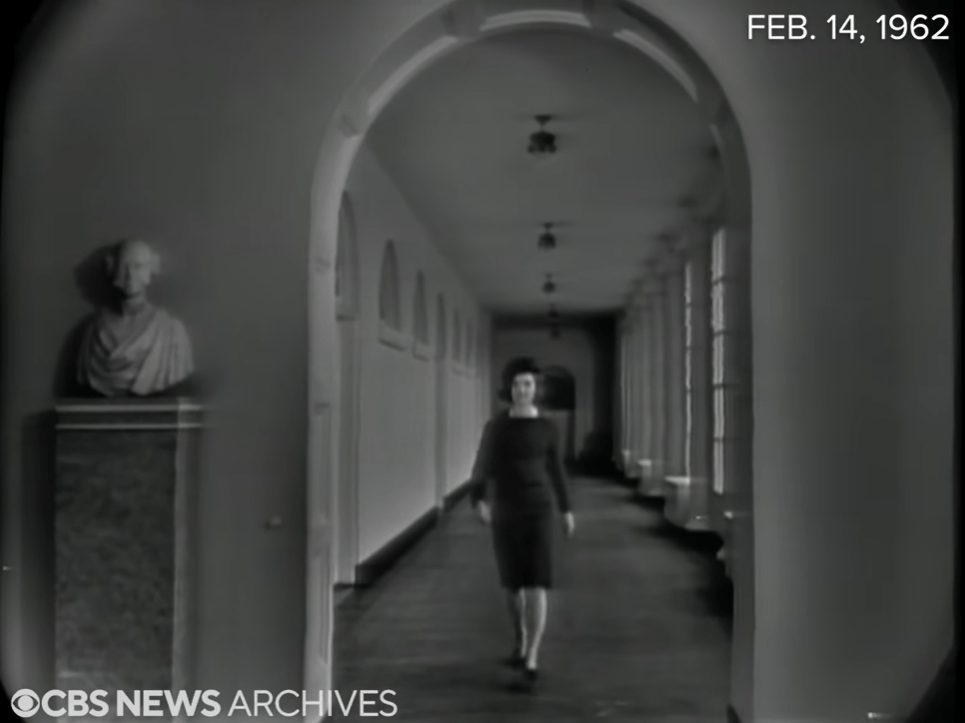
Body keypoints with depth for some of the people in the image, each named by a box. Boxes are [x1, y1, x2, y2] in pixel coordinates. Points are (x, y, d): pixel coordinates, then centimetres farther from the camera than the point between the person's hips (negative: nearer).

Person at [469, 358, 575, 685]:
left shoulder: (547, 428, 4)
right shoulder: (494, 427, 1)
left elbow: (556, 470, 15)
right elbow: (481, 469, -1)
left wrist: (567, 509, 19)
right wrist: (479, 502, -20)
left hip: (538, 512, -1)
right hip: (504, 513, 1)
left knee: (536, 585, -12)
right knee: (512, 583, 12)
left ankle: (531, 659, -13)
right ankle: (521, 639, 37)